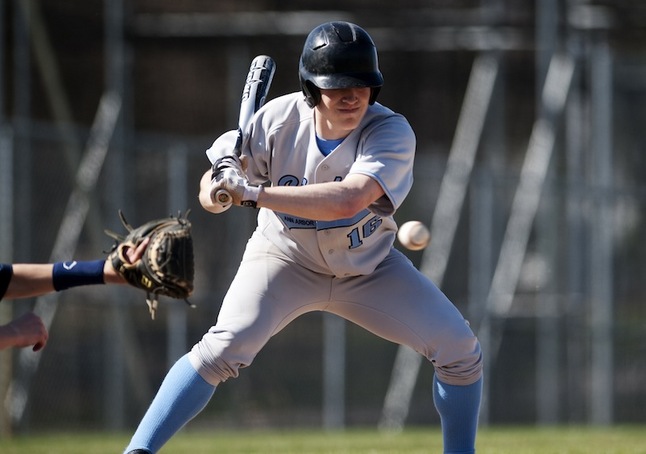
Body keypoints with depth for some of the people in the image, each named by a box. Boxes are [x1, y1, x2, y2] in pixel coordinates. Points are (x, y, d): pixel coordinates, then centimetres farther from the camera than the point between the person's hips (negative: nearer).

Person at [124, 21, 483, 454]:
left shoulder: (393, 132, -27)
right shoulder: (278, 120, -22)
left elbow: (347, 200, -43)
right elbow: (212, 194, -15)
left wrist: (254, 193, -45)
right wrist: (219, 189, -40)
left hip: (368, 267, 1)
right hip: (286, 257, -1)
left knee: (460, 351, -8)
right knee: (224, 348, -24)